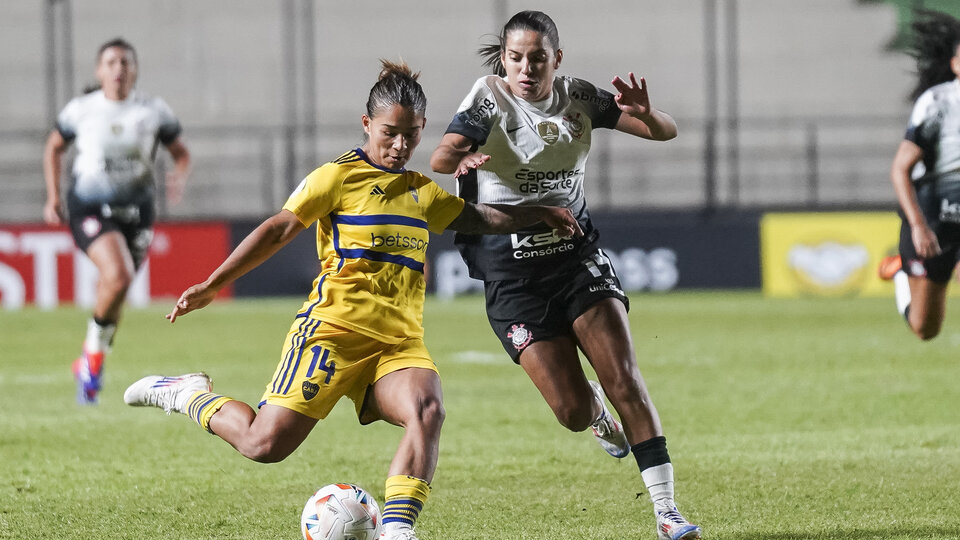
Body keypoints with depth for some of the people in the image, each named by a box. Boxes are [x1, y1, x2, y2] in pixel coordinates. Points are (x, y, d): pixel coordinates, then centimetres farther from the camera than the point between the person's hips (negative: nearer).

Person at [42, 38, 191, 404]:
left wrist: (179, 176, -12)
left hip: (136, 209, 3)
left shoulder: (154, 111, -1)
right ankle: (95, 348, -3)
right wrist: (53, 196, 7)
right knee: (117, 276, -27)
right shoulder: (81, 110, -2)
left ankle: (89, 364, 33)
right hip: (89, 208, -3)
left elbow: (181, 152, 10)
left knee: (115, 297, 9)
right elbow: (54, 147, 14)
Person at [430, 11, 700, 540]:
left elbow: (666, 132, -1)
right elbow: (441, 156, -27)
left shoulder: (577, 98, -1)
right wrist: (461, 159, -51)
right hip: (511, 273, -2)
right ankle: (598, 414, 32)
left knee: (624, 380, -12)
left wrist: (644, 114, -25)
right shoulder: (490, 97, -10)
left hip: (577, 256, 2)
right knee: (572, 411, -7)